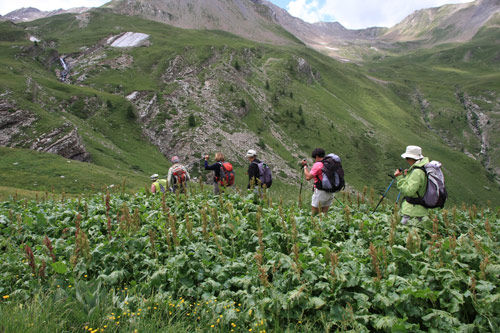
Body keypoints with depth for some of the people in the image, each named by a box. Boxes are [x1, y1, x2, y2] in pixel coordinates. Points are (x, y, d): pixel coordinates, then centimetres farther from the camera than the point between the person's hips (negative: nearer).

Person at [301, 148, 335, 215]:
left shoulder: (317, 164, -13)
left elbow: (308, 177, -16)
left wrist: (305, 166, -4)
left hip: (321, 192, -7)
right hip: (330, 192, 7)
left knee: (314, 214, 3)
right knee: (324, 214, 13)